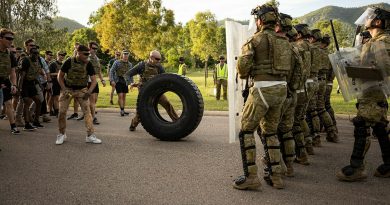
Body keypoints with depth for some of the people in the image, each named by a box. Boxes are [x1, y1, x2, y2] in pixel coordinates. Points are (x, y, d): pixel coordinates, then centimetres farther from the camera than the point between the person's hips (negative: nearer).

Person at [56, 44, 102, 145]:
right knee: (62, 112, -3)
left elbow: (94, 80, -5)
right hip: (68, 89, -1)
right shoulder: (69, 62, -13)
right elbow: (60, 76, -4)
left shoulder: (88, 64, -9)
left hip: (82, 90, 1)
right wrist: (64, 89, -13)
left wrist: (89, 92, -17)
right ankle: (62, 134, 17)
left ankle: (90, 135, -6)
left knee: (87, 111, -10)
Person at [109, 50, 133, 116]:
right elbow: (111, 71, -6)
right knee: (120, 96, -11)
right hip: (118, 81, -4)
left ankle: (123, 111, 16)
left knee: (124, 96, 8)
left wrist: (131, 82, 5)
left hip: (125, 82, 4)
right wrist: (112, 80, -16)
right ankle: (122, 110, -3)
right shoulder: (117, 62, -6)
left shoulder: (130, 64, 6)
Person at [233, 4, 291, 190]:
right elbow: (291, 67, 14)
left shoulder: (256, 38, -5)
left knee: (246, 130, 3)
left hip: (263, 89, -7)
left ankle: (250, 176, 0)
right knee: (270, 131, 17)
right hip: (281, 89, 7)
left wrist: (243, 75, 6)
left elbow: (243, 64, -15)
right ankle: (276, 176, 15)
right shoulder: (284, 41, 15)